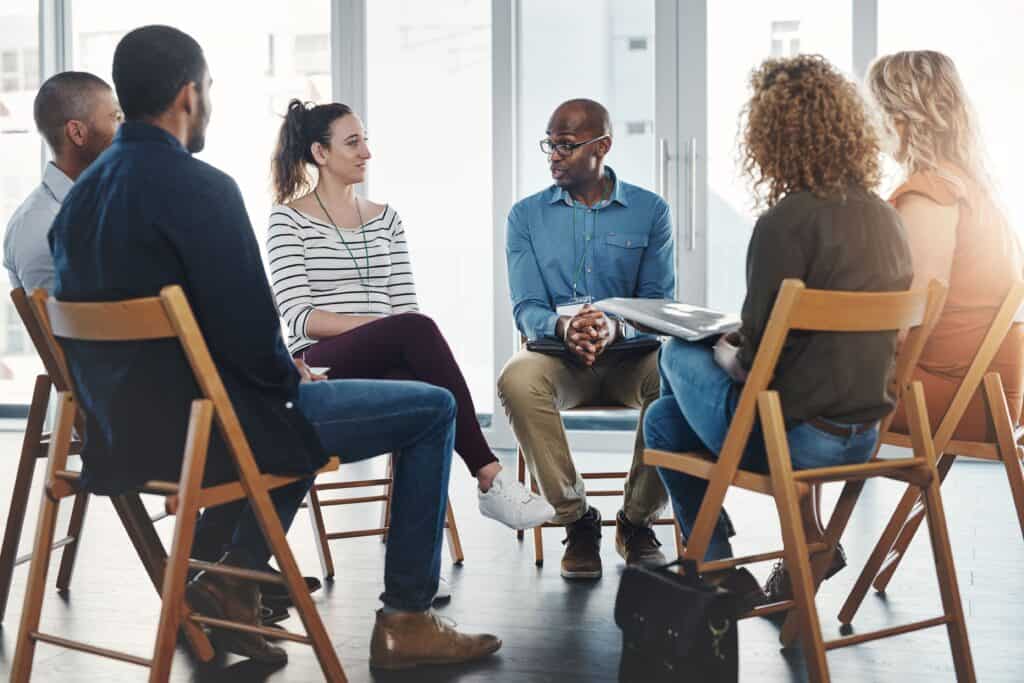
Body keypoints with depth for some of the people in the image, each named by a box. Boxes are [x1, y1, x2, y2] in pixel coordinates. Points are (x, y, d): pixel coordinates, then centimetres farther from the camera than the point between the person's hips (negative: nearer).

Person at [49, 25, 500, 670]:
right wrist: (293, 376, 1)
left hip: (121, 431, 9)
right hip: (205, 428, -9)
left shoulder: (82, 193, 7)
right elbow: (248, 328, -21)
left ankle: (233, 579, 25)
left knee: (301, 399, 36)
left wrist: (283, 370, 14)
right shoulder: (199, 187, -19)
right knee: (432, 409, 4)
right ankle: (406, 622, 9)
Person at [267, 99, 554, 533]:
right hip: (321, 367, -4)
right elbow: (299, 317, -7)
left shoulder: (386, 219, 20)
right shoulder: (289, 219, 5)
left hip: (390, 367, 4)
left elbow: (406, 305, 13)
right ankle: (489, 477, -35)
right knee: (417, 329, -35)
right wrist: (378, 325, -19)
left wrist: (406, 336, -12)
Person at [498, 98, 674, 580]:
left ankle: (637, 519, -12)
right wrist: (562, 327, -27)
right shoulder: (527, 215, 7)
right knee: (517, 379, -35)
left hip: (630, 352, 0)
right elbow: (526, 308, -2)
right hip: (558, 357, 0)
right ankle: (576, 519, -18)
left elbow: (658, 304, -3)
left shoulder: (650, 211, 5)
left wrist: (615, 327, -27)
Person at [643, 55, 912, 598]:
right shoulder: (885, 217, 4)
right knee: (665, 419, 23)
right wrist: (741, 345, 18)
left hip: (800, 437, -7)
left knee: (678, 354, 18)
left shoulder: (786, 222, -20)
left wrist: (724, 350, 4)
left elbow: (755, 363, -17)